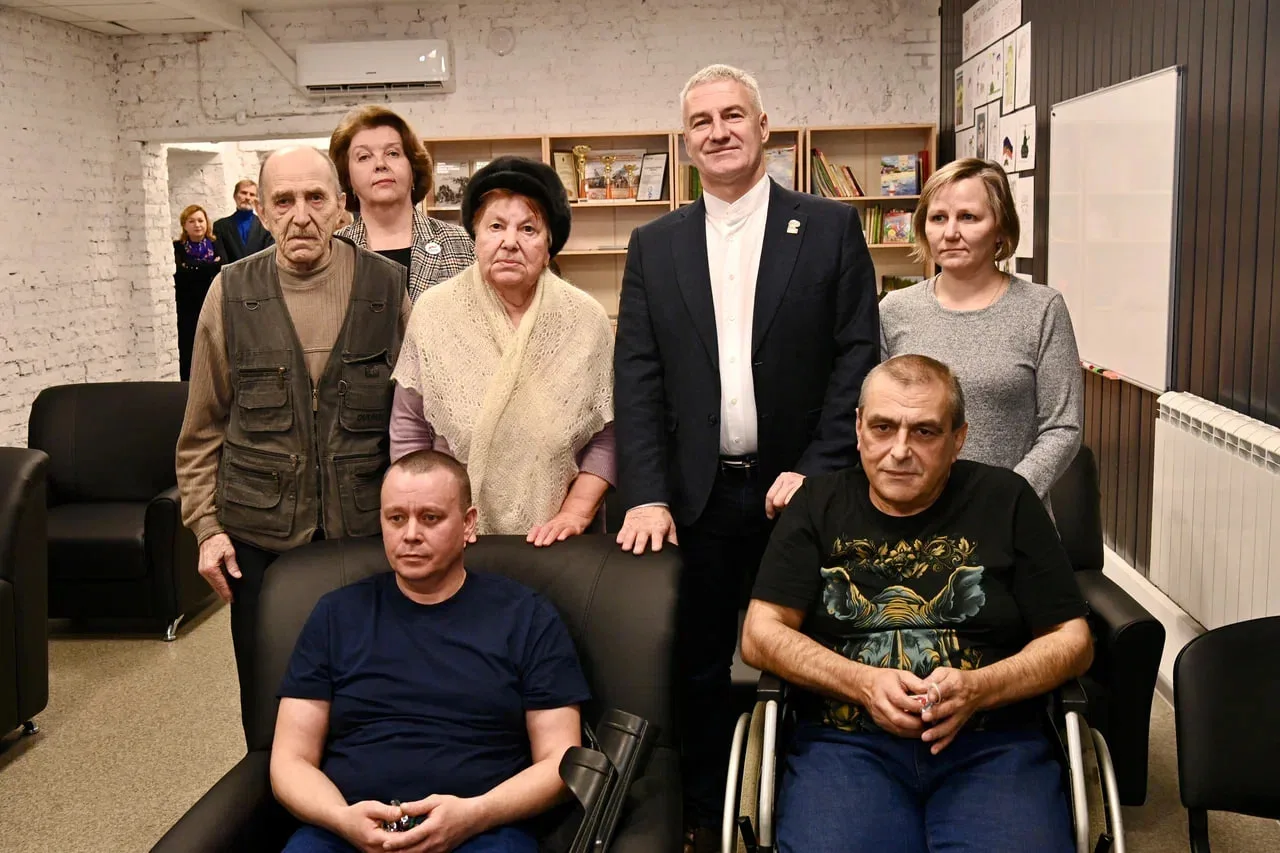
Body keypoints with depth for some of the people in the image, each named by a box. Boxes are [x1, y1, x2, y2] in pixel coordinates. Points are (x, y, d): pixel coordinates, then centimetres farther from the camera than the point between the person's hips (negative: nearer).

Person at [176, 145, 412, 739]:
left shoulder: (386, 287, -2)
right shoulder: (232, 293, 0)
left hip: (367, 533, -1)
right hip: (260, 538, 1)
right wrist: (206, 526, 2)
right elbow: (203, 427, 6)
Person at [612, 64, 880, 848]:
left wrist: (816, 470, -11)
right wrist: (646, 494, -7)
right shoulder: (655, 246, 7)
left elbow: (857, 359, -3)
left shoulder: (831, 228, 1)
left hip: (794, 489, -1)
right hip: (695, 497, 2)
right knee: (698, 667, 11)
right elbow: (637, 377, 2)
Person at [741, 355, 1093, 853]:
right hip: (845, 740, 0)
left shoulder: (1005, 500, 9)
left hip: (991, 743, 1)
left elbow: (1073, 641, 8)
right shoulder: (819, 504, 11)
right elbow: (761, 634, 5)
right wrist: (863, 683, -11)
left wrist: (977, 689, -10)